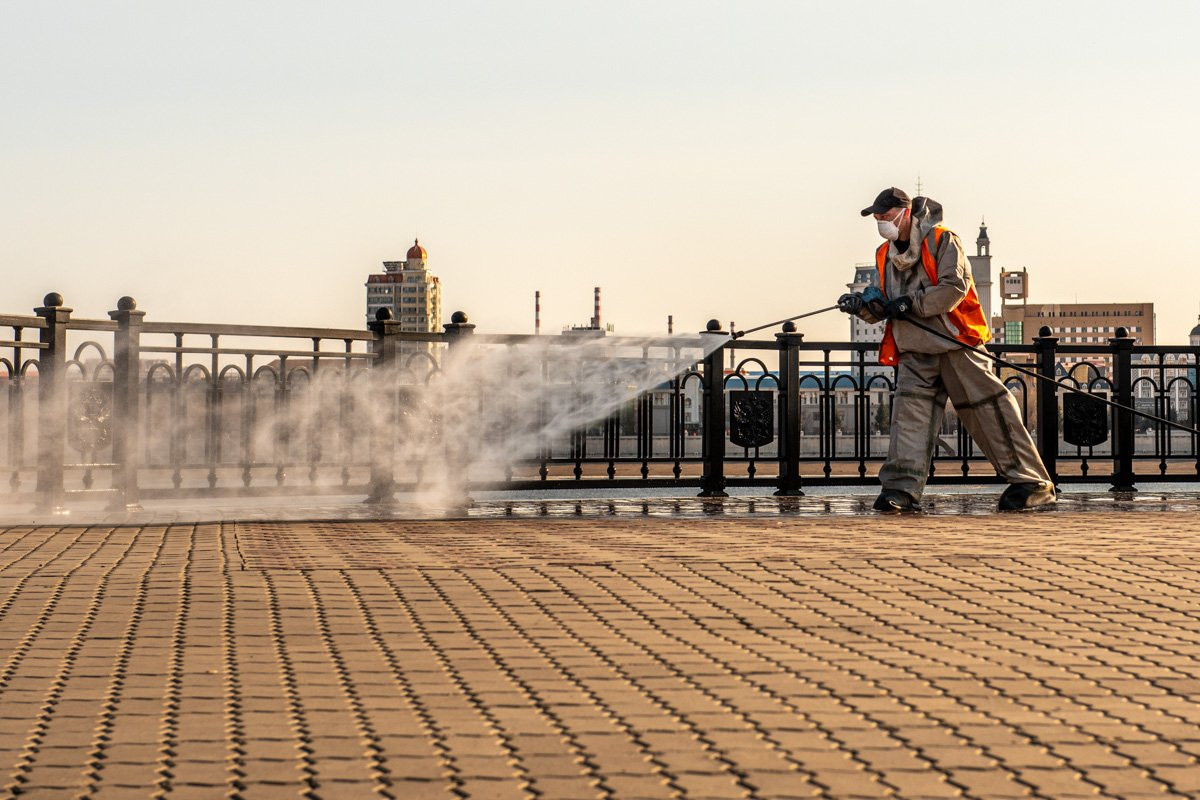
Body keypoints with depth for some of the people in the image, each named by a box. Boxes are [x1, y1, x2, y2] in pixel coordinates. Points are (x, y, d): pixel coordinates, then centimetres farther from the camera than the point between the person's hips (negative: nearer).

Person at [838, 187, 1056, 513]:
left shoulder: (942, 241, -7)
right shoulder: (886, 255, 13)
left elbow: (954, 288, -17)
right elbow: (885, 306, 14)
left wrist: (911, 304, -21)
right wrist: (863, 305, -7)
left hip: (955, 343, -5)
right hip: (915, 352, 5)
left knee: (988, 408, -5)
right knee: (910, 411, -10)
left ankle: (1031, 482, -1)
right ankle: (902, 487, -14)